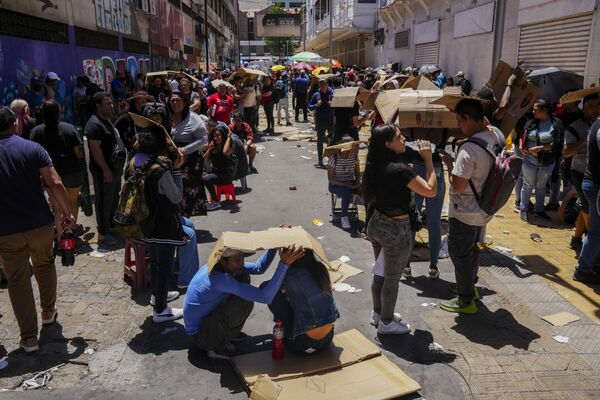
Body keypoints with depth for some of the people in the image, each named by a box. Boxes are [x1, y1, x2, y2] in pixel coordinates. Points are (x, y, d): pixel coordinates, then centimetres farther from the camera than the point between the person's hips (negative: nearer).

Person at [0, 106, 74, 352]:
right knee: (45, 266, 25)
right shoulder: (32, 148, -5)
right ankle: (48, 312, 41)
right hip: (40, 224, 0)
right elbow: (55, 184, -13)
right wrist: (66, 213, -2)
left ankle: (29, 339, 13)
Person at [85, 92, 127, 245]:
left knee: (114, 198, 21)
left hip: (115, 168, 10)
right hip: (104, 170, -10)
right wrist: (106, 170, -24)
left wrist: (119, 166, 20)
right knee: (104, 201, -1)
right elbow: (95, 149, -23)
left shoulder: (107, 121, 14)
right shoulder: (94, 124, -18)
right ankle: (103, 233, 8)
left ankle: (112, 224, 37)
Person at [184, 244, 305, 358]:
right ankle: (218, 346, -4)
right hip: (200, 336, -9)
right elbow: (265, 297, -36)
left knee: (243, 278, 2)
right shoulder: (219, 278, -33)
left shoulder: (221, 265, -6)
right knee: (245, 302, -23)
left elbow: (259, 268, 2)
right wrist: (284, 264, -40)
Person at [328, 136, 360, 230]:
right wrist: (344, 184, -24)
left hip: (351, 183, 4)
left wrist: (357, 182, -13)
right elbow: (330, 178, -12)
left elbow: (357, 173, 9)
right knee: (347, 191, -37)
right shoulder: (334, 157, -14)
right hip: (336, 185, -4)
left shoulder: (354, 156, -1)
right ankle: (344, 217, -19)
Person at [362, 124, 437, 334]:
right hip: (396, 230, -8)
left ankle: (378, 313, 42)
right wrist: (428, 159, -15)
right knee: (392, 278, 10)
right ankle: (386, 323, 27)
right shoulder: (399, 169, -25)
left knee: (380, 273, 24)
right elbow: (431, 190, -20)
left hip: (377, 224, 8)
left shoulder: (376, 166, -1)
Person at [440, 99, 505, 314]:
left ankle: (465, 300, 21)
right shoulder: (497, 135, -5)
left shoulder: (469, 149, -31)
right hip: (484, 209, 9)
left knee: (460, 253, 8)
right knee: (472, 248, 26)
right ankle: (470, 286, 45)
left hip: (465, 213, -9)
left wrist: (449, 163, -14)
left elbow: (458, 185, -28)